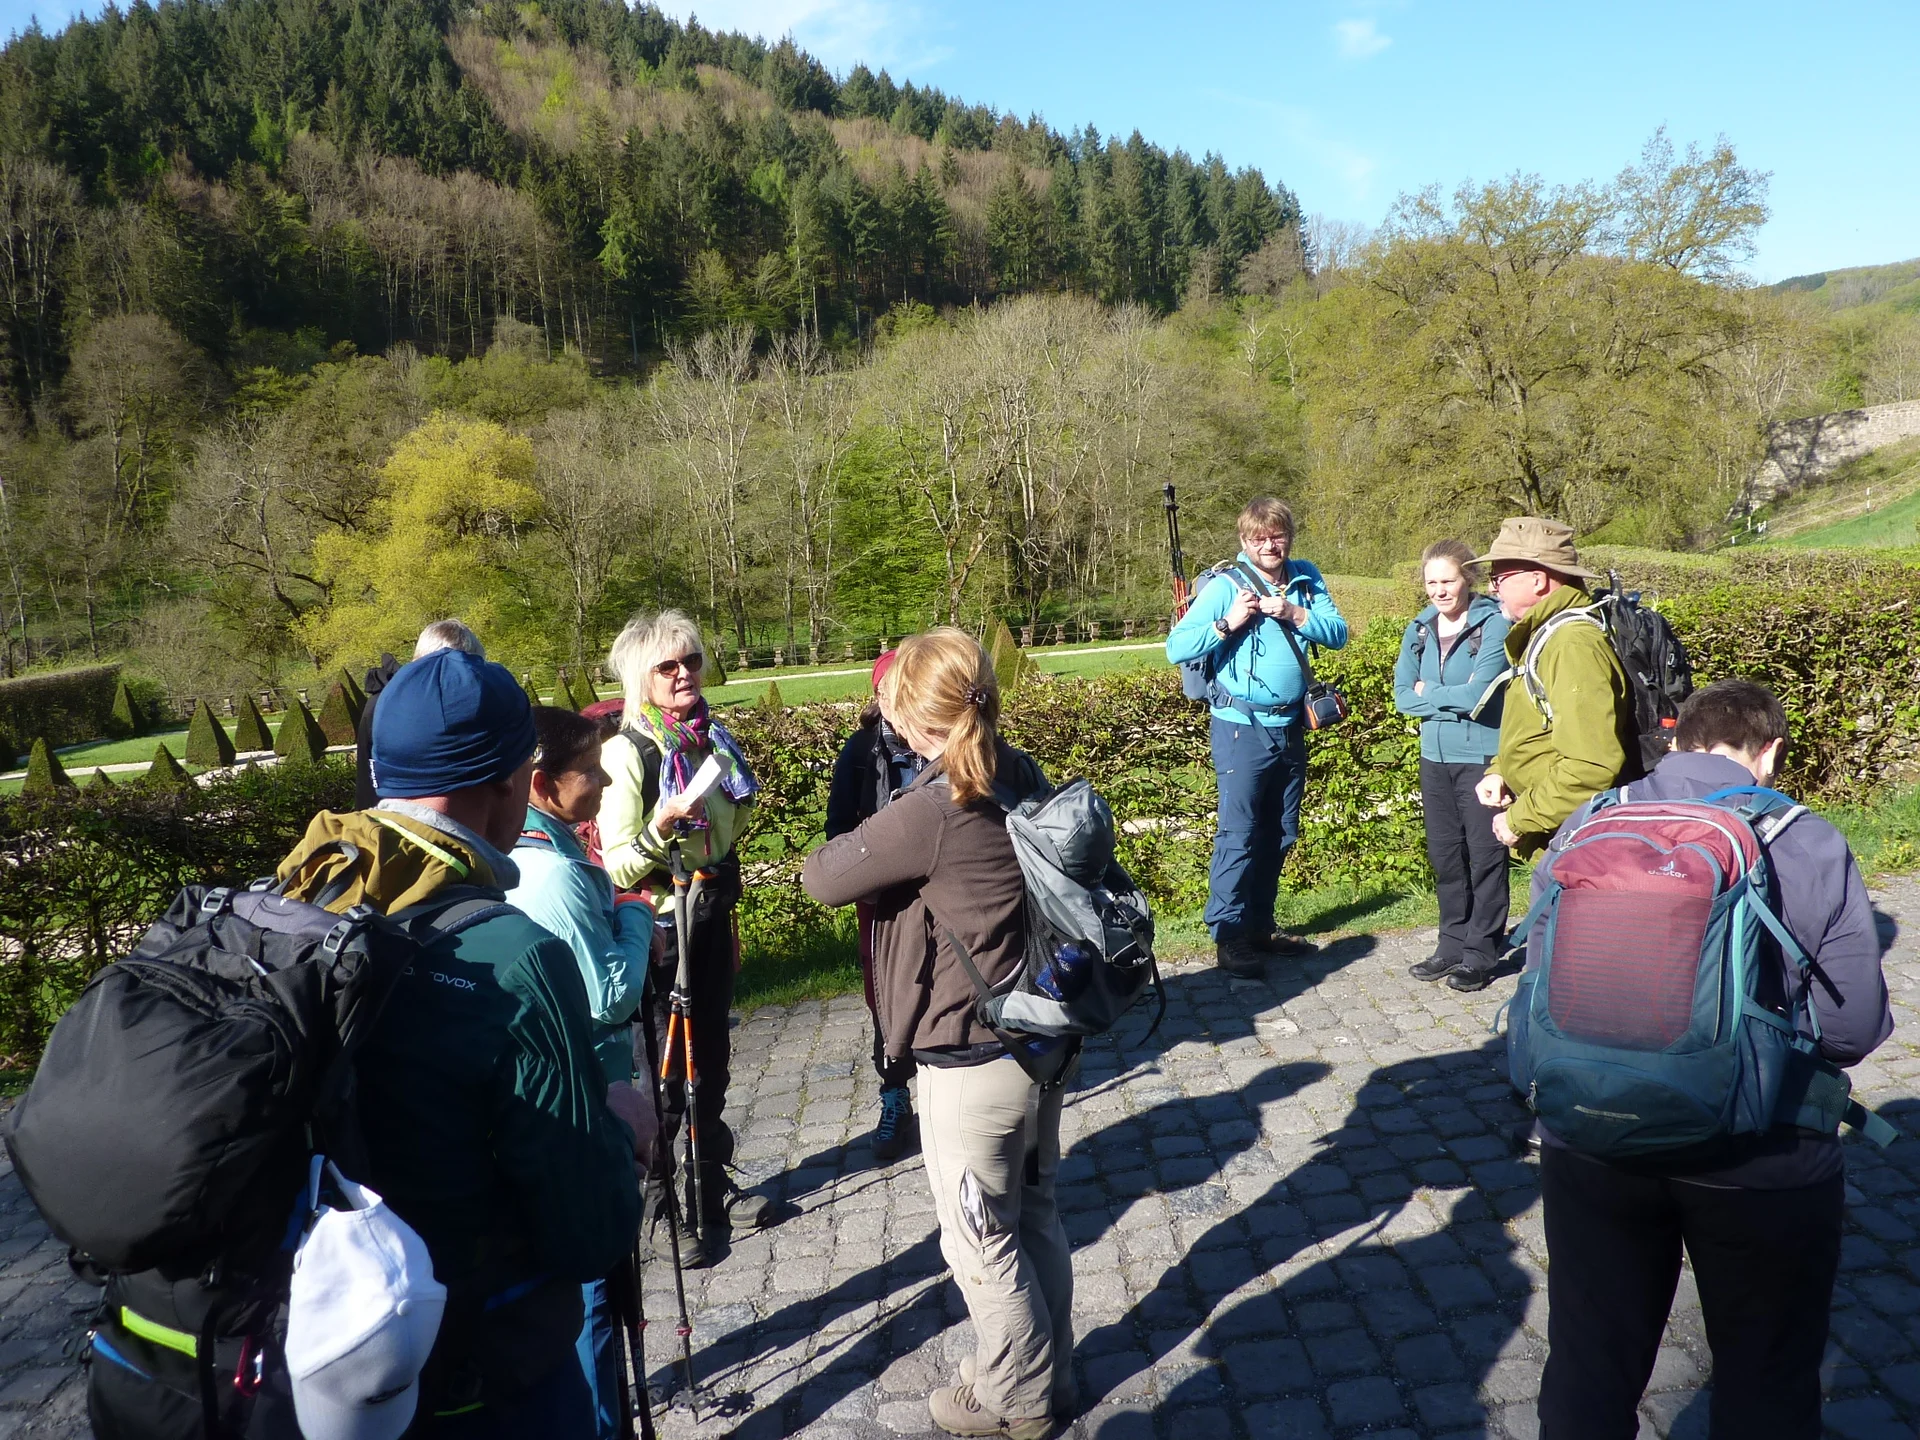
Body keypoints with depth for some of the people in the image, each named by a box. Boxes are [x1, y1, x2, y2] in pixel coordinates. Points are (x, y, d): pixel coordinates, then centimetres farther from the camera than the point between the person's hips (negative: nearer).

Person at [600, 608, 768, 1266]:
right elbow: (615, 867, -18)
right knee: (666, 1074, 4)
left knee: (711, 1063, 17)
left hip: (711, 922, 6)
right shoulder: (626, 752, -16)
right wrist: (664, 824, -35)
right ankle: (655, 1203, 21)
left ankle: (713, 1185, 32)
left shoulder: (711, 741, 5)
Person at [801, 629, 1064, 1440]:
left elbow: (822, 878, -15)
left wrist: (841, 853, 8)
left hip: (973, 1062, -8)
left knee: (980, 1240, 14)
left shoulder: (931, 812, -25)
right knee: (1034, 1214, 24)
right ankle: (1050, 1373, 43)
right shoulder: (1024, 779, -2)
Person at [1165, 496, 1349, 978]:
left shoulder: (1306, 579, 6)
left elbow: (1339, 632, -2)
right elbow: (1176, 647, -14)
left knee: (1280, 834, 14)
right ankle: (1229, 935, 4)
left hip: (1290, 727, 6)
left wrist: (1294, 614, -16)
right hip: (1242, 727, -6)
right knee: (1238, 833, -5)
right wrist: (1228, 623, -23)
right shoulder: (1225, 586, -9)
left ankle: (1260, 926, 26)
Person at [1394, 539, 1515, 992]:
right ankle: (1452, 945, 25)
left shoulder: (1494, 624, -11)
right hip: (1435, 756, 6)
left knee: (1485, 855, 3)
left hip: (1482, 757, -6)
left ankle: (1482, 953, 13)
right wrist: (1454, 701, -11)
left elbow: (1478, 694, -19)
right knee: (1444, 854, 13)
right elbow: (1402, 695, 2)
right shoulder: (1419, 629, 7)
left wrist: (1428, 692, -5)